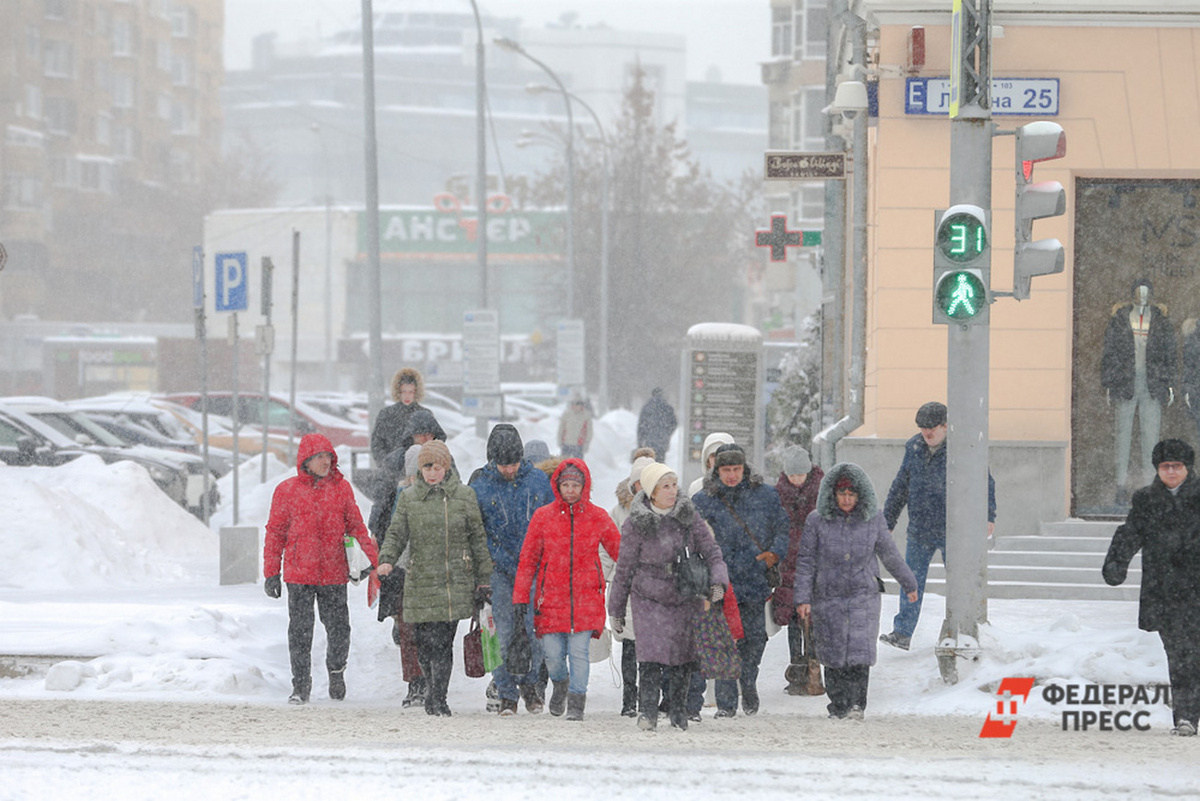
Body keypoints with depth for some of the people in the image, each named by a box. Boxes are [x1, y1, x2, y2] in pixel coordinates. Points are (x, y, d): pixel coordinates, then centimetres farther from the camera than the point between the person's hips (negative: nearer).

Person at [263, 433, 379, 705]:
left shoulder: (341, 488, 6)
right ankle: (301, 686, 10)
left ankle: (336, 669, 31)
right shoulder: (287, 490, 1)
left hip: (334, 574, 1)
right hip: (299, 575, -1)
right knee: (300, 631, 0)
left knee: (339, 629, 2)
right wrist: (271, 573, 1)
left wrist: (376, 560, 1)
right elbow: (275, 532, 5)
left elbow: (356, 526, 10)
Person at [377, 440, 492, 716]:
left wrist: (483, 579, 7)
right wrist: (386, 559, -13)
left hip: (455, 580, -1)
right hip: (420, 580, 1)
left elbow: (478, 538, 9)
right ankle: (433, 689, 22)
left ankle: (437, 697, -4)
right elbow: (396, 534, 7)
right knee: (424, 642, 1)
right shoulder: (409, 498, 9)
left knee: (443, 642, -9)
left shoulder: (464, 495, 6)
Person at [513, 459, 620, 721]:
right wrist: (520, 596, 3)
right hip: (552, 596, 1)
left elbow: (620, 551, 10)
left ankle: (576, 704, 0)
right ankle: (560, 684, 33)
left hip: (586, 596, -1)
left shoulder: (597, 517, 3)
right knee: (553, 653, 1)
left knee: (579, 650, -9)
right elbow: (528, 558, 6)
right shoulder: (543, 517, 3)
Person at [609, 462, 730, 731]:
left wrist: (718, 580, -18)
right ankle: (648, 711, -11)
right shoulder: (636, 525, -10)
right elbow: (624, 569, -1)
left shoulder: (688, 515, -3)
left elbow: (711, 551, 1)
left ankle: (678, 709, 16)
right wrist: (616, 610, 5)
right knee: (652, 649, -16)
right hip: (649, 597, -3)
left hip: (686, 597, 3)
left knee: (683, 651, 2)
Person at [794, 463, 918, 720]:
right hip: (828, 596, 0)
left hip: (864, 595, 0)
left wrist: (909, 583, 25)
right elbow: (806, 561, 1)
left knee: (860, 651, -12)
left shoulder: (873, 520, 2)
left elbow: (890, 554, 15)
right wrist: (803, 598, -4)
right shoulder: (817, 520, -2)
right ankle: (837, 705, 14)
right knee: (833, 654, 2)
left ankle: (856, 704, -7)